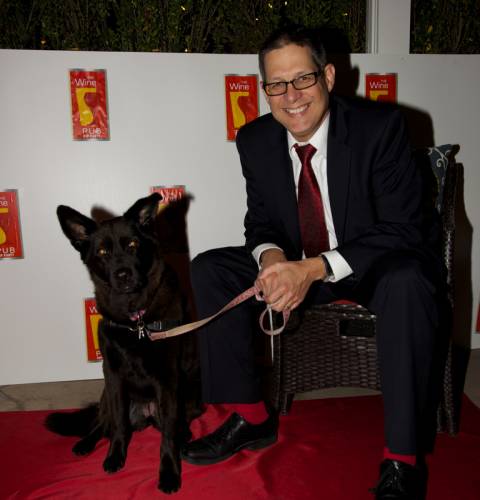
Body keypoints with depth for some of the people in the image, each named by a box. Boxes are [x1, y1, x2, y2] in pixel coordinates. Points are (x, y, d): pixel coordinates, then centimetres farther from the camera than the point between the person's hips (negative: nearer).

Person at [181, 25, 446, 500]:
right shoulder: (254, 140, -4)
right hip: (296, 266, 5)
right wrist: (271, 255, -22)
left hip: (376, 266, -4)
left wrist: (314, 268, -32)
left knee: (408, 281, -38)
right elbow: (261, 221, 5)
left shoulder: (381, 126, -17)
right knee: (208, 269, -10)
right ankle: (250, 416, -2)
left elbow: (403, 229, -20)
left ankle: (401, 460, -22)